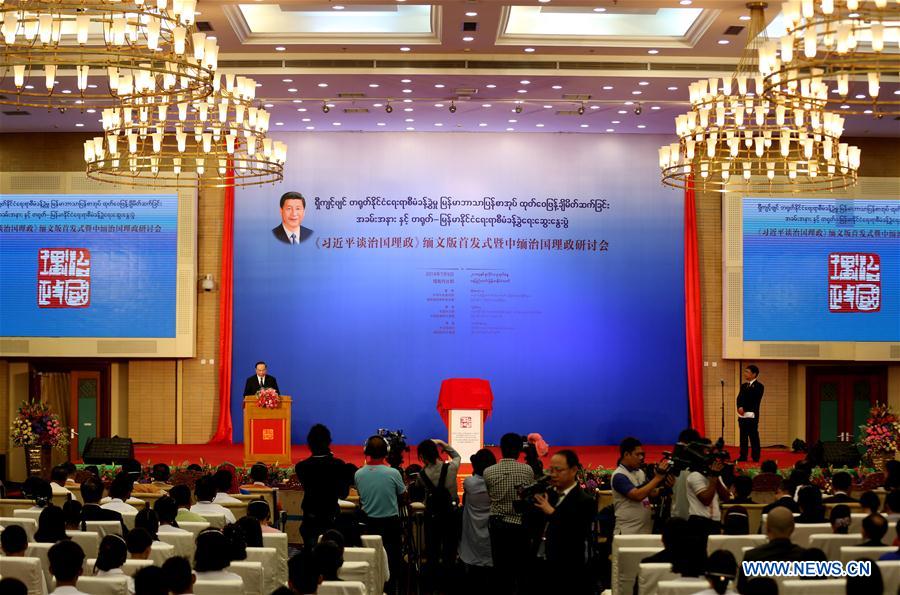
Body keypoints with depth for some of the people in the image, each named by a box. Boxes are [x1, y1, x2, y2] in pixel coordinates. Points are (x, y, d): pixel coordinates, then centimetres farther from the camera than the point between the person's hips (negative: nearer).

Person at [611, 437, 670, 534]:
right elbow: (638, 495, -25)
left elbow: (652, 493, 12)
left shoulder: (640, 472, 11)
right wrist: (657, 478, -21)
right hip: (628, 532, -8)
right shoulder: (619, 476, -14)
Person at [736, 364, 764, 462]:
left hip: (752, 415, -6)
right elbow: (739, 398, 7)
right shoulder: (743, 385, 17)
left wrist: (744, 409, -12)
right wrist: (740, 407, -12)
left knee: (753, 436, -4)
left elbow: (754, 400, -12)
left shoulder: (759, 386, -4)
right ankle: (743, 456, 11)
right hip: (742, 415, 6)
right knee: (743, 437, 8)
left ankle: (755, 457, -1)